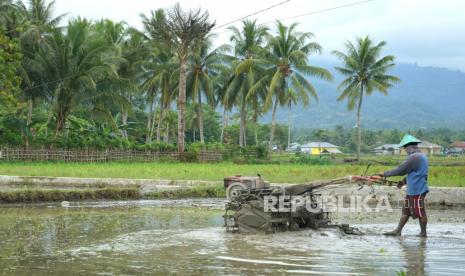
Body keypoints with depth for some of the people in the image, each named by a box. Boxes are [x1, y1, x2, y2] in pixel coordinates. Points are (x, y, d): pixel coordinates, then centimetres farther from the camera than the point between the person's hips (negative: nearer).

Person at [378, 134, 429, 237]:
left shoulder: (414, 157, -18)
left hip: (416, 190, -10)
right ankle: (398, 231, 18)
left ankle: (423, 233, 10)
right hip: (412, 190, 10)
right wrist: (404, 181, 22)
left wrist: (385, 174, -6)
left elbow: (401, 170, -16)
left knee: (420, 212, 1)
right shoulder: (422, 156, 14)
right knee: (405, 210, 13)